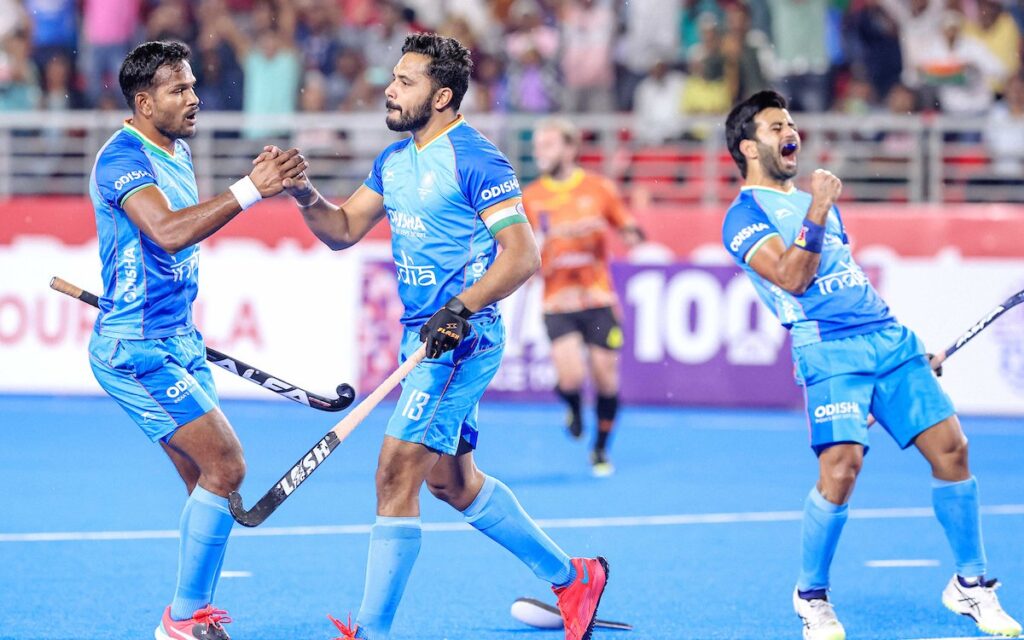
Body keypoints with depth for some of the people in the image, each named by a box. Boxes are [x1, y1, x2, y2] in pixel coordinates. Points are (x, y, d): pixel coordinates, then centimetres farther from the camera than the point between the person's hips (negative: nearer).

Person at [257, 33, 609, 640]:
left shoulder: (475, 159, -15)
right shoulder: (394, 160, 12)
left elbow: (523, 254, -20)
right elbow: (344, 230, 16)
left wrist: (460, 310, -29)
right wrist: (305, 195, -3)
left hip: (461, 340, -10)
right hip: (422, 339, 10)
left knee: (397, 471, -13)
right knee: (452, 481, 17)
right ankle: (571, 578, 30)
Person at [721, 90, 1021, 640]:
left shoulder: (820, 201, 26)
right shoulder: (745, 214, 1)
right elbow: (793, 278, -14)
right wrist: (817, 213, -22)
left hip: (889, 337, 7)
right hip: (829, 350, -7)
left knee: (950, 447, -1)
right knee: (841, 466, -21)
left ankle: (970, 585, 12)